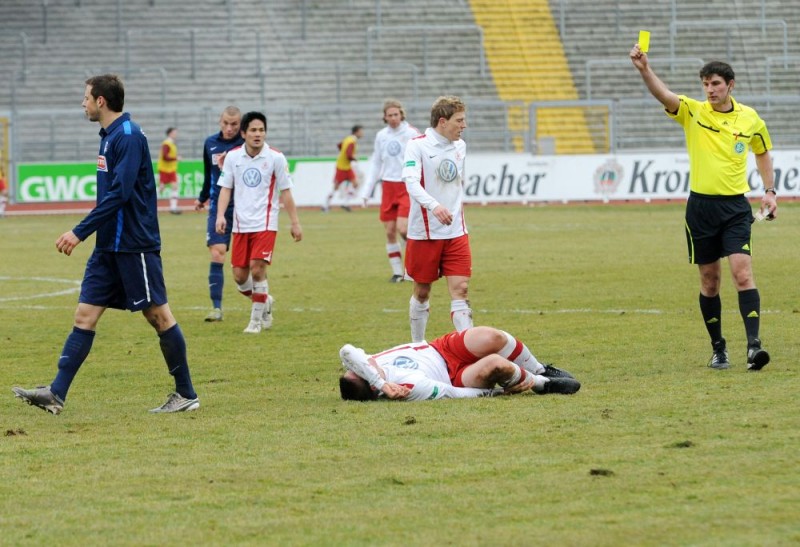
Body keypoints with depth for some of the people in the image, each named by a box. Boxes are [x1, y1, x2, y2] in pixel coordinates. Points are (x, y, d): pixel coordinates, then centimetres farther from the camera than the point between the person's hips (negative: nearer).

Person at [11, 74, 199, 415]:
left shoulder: (129, 137, -16)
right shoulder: (109, 136, 14)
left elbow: (119, 194, -24)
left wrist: (80, 232, -23)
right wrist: (85, 233, 20)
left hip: (135, 245, -9)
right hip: (109, 246, 9)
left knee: (158, 315, -1)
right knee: (85, 315, 2)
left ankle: (186, 395, 8)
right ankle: (56, 394, -3)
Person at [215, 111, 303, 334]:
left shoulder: (276, 158, -5)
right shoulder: (233, 157, 1)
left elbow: (285, 192, 0)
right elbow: (225, 188, 5)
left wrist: (295, 223, -1)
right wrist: (220, 215, -9)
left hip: (265, 224, -3)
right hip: (241, 224, 3)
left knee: (257, 269, -16)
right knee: (240, 275, 2)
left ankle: (256, 319, -1)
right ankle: (264, 302, 31)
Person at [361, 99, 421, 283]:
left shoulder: (411, 133, -6)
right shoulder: (381, 136, 8)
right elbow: (375, 164, 15)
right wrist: (367, 190, 10)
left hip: (408, 187, -5)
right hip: (388, 186, 5)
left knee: (403, 228, -16)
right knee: (390, 231, 2)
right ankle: (397, 271, 13)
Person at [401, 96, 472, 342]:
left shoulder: (460, 146, 9)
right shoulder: (417, 146, -10)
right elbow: (411, 182, -24)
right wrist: (434, 206, -39)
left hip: (456, 232, 4)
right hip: (424, 233, -4)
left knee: (460, 289, -7)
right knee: (422, 292, 8)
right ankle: (418, 347, 25)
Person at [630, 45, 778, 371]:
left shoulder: (750, 119, 3)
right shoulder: (692, 112, -2)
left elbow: (762, 153, 21)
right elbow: (662, 94, -20)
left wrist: (769, 191, 12)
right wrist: (644, 69, -38)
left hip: (736, 206, 0)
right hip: (701, 206, 0)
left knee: (743, 273, -14)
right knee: (710, 281, 7)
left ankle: (754, 345, -20)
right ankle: (718, 348, 19)